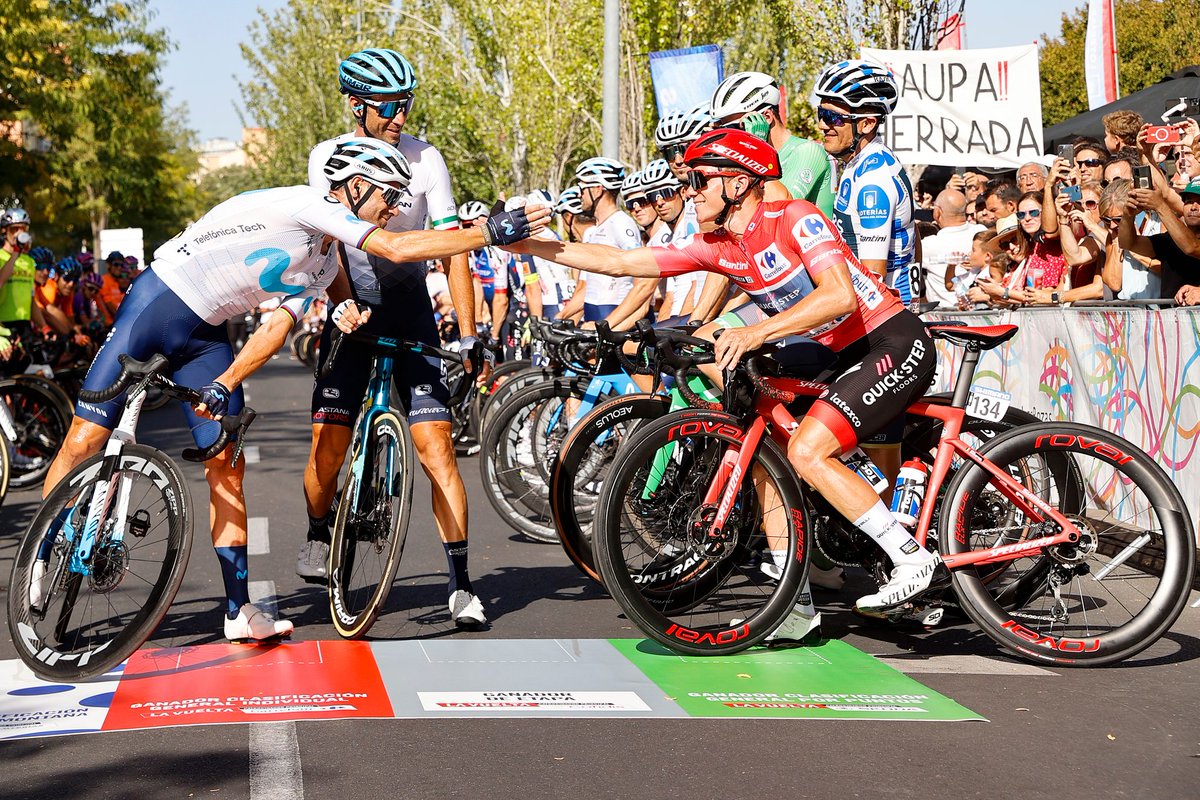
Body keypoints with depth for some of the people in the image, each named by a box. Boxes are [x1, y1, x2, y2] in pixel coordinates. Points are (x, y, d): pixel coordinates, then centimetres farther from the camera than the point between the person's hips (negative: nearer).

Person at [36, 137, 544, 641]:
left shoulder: (323, 265, 8)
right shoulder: (307, 203, -18)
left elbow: (277, 326, 1)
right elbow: (395, 248, -26)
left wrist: (224, 385, -15)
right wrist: (491, 231, -27)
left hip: (204, 335, 8)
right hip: (155, 302, -8)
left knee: (227, 466, 0)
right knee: (86, 440, -9)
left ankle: (239, 611, 1)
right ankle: (38, 560, 8)